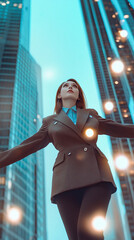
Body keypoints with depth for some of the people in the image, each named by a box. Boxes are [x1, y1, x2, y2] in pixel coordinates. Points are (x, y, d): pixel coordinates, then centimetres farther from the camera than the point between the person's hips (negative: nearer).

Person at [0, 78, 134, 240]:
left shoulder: (91, 115, 24)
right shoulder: (50, 122, 21)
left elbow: (121, 129, 28)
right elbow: (24, 148, 19)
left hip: (96, 175, 0)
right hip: (67, 180, 0)